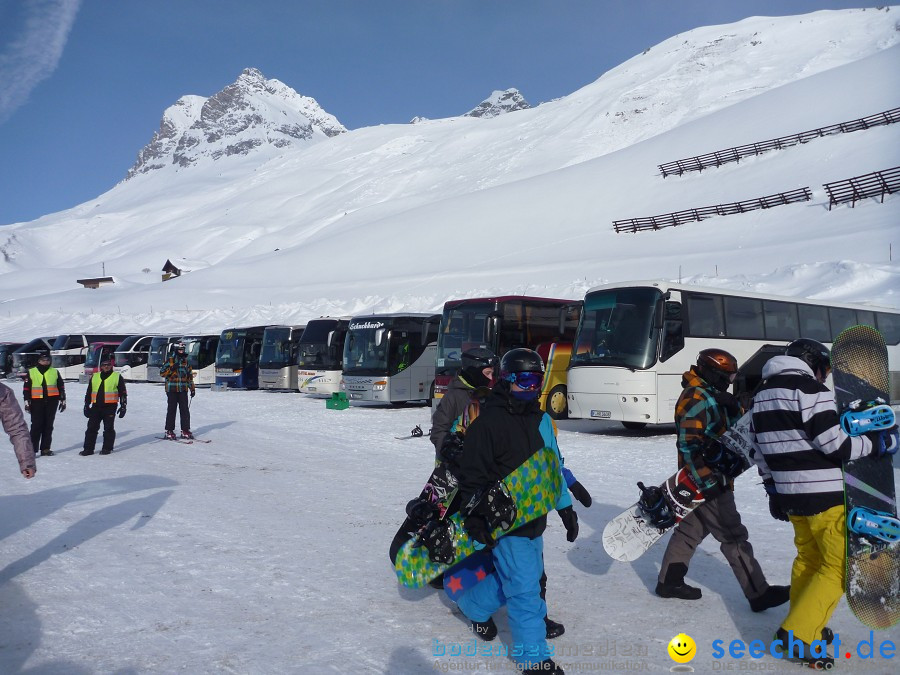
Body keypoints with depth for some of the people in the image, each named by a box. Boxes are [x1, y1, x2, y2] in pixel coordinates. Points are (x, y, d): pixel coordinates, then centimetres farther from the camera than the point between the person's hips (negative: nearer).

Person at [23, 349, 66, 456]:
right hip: (37, 402, -2)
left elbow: (61, 387, 14)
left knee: (48, 426, 6)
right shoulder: (31, 372, 6)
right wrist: (27, 401, 0)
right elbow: (26, 388, 6)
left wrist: (63, 400, 12)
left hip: (52, 402, 2)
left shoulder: (55, 372, 11)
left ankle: (45, 449, 12)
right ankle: (32, 448, -4)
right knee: (36, 425, -8)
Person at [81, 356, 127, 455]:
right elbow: (88, 393, 19)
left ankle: (107, 448, 11)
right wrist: (86, 406, 15)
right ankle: (88, 448, 7)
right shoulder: (94, 377, 14)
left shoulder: (117, 377, 3)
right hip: (96, 406, 4)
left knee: (108, 428, 2)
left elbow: (123, 393, 2)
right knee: (91, 428, 2)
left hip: (110, 407, -3)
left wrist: (123, 406, -2)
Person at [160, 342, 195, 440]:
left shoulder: (185, 361, 13)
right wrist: (172, 368, -18)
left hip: (183, 389, 4)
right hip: (172, 389, -4)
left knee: (185, 410, 1)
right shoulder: (170, 361, 1)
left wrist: (192, 388, 14)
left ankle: (185, 430, 7)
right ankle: (169, 431, 6)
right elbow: (162, 372, -4)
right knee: (172, 410, -1)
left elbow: (190, 375, 17)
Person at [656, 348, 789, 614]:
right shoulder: (696, 398, -18)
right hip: (705, 481, -10)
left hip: (714, 477, 10)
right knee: (733, 536, -3)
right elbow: (689, 445, -24)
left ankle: (668, 581, 24)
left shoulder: (714, 397, 14)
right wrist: (707, 481, -25)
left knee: (691, 529, 15)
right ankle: (759, 594, 5)